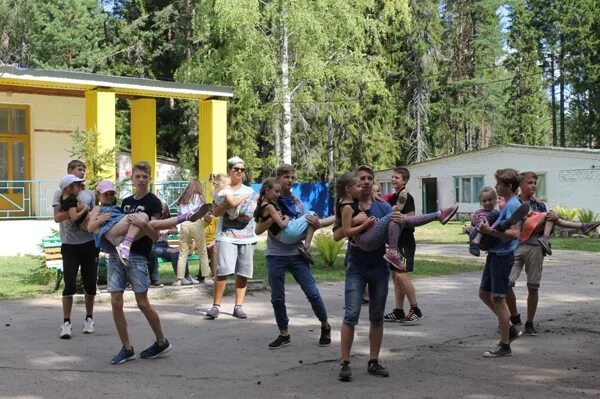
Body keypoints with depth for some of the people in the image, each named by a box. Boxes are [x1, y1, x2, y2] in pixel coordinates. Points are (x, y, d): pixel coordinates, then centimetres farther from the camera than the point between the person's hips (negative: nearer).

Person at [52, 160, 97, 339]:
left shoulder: (89, 194, 11)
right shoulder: (60, 192, 3)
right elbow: (57, 217, -8)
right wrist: (75, 210, -19)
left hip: (89, 244, 3)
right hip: (69, 245, -3)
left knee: (90, 284, 8)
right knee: (70, 285, -6)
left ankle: (89, 318, 23)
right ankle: (66, 322, 4)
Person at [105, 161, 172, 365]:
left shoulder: (153, 202, -1)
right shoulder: (126, 202, 18)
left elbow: (155, 235, -8)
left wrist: (143, 223, -25)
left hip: (137, 256, -6)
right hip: (116, 253, 6)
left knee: (142, 302, -3)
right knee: (116, 302, 0)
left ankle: (162, 342, 15)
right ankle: (126, 348, 9)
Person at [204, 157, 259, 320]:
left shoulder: (250, 192, 13)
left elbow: (249, 214, 1)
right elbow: (216, 212, -6)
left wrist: (229, 208, -7)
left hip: (247, 237, 3)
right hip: (226, 236, -3)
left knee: (243, 273, 2)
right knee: (223, 271, -13)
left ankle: (238, 306, 8)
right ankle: (216, 306, -6)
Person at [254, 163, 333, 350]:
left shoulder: (297, 202, 9)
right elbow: (258, 230, -2)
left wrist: (317, 224, -7)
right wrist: (272, 219, -20)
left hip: (296, 253, 1)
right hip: (275, 255, -1)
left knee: (312, 292, -3)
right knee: (277, 298, 5)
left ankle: (325, 326, 16)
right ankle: (284, 334, 20)